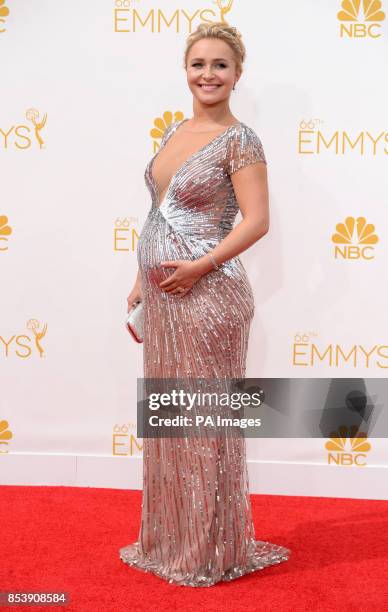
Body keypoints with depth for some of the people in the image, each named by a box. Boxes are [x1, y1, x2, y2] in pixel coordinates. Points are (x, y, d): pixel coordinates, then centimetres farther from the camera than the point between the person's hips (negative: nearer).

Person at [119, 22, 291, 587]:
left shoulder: (239, 140, -9)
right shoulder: (175, 132, 14)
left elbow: (256, 221, -16)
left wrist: (200, 267, -19)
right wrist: (142, 281, 15)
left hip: (206, 294, -8)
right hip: (162, 293, 8)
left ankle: (210, 550, 19)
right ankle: (170, 539, 31)